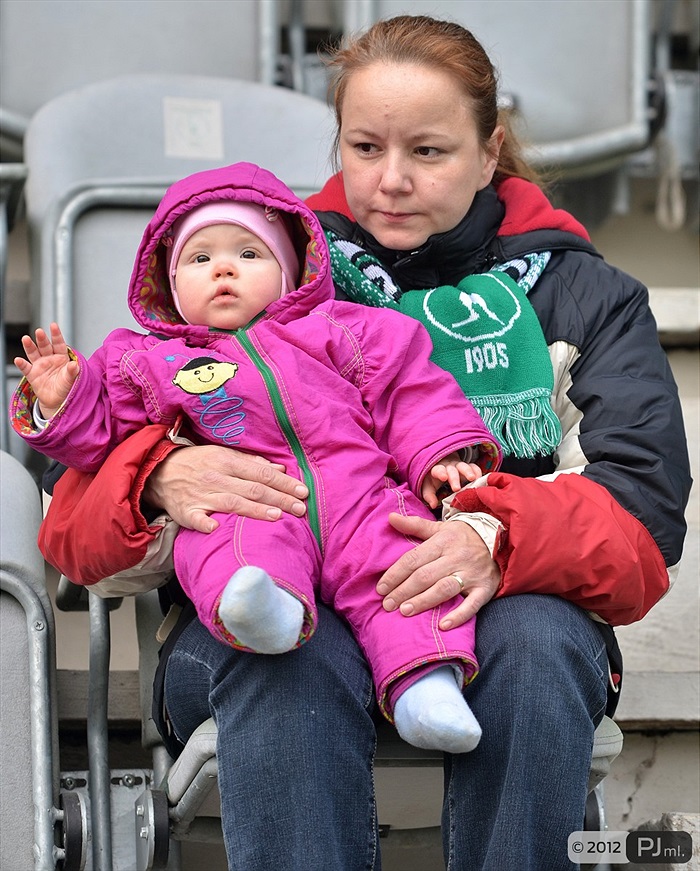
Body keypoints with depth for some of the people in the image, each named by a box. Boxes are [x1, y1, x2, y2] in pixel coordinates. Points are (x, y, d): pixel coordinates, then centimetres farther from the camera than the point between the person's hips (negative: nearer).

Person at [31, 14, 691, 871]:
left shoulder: (587, 295, 13)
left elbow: (643, 515, -2)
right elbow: (77, 517, 6)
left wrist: (501, 538, -25)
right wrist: (164, 478, -22)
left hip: (492, 608, 1)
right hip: (278, 603, 0)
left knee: (537, 643, -35)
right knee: (293, 658, -36)